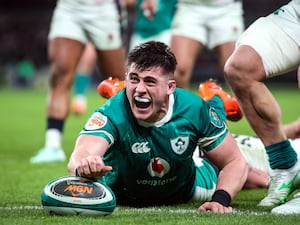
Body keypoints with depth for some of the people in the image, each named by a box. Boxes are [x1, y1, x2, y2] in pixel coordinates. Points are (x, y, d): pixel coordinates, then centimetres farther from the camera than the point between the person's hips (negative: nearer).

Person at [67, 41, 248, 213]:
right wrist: (84, 166, -84)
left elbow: (235, 162, -22)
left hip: (183, 190, 0)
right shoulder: (113, 114, -41)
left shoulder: (195, 109, -33)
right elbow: (79, 157, -59)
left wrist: (221, 200, -41)